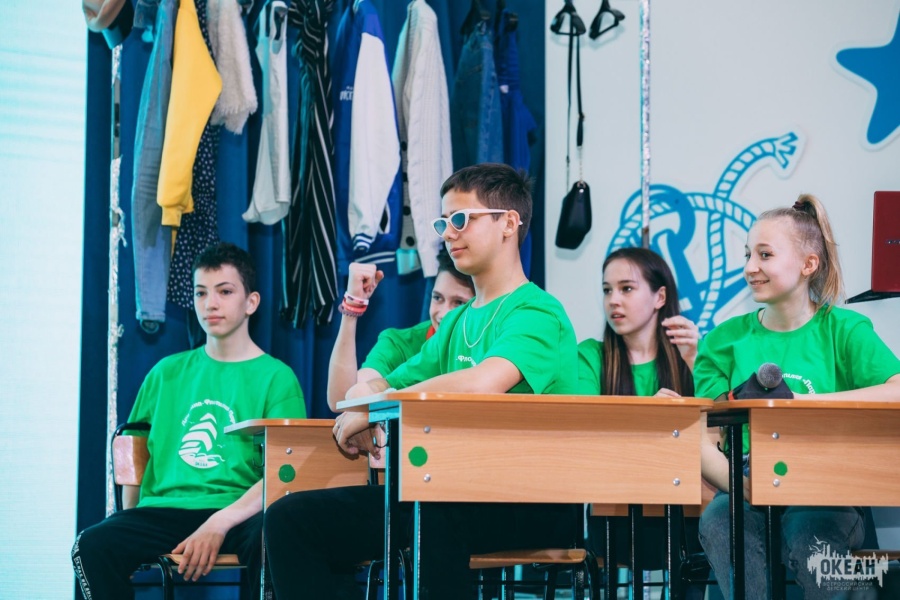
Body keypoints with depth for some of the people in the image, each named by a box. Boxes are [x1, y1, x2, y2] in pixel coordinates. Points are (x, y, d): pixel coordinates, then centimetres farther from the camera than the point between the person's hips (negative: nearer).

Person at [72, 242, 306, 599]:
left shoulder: (276, 377, 6)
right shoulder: (167, 373, 19)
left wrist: (219, 524, -19)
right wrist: (130, 523, 9)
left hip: (238, 514, -3)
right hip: (164, 511, 3)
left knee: (267, 539, -39)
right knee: (93, 545, -27)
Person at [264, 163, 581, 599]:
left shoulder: (537, 313, -4)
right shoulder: (454, 324, 23)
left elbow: (483, 383, -23)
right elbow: (373, 387, 22)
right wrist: (366, 394, -4)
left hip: (531, 501, -8)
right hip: (453, 492, 8)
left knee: (437, 513, -43)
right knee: (291, 516, -8)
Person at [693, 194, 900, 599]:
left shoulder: (843, 330, 5)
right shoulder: (726, 339, 11)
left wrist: (805, 401, -17)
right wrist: (742, 486, -19)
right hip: (747, 496, 2)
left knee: (807, 526, -34)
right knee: (718, 520, -32)